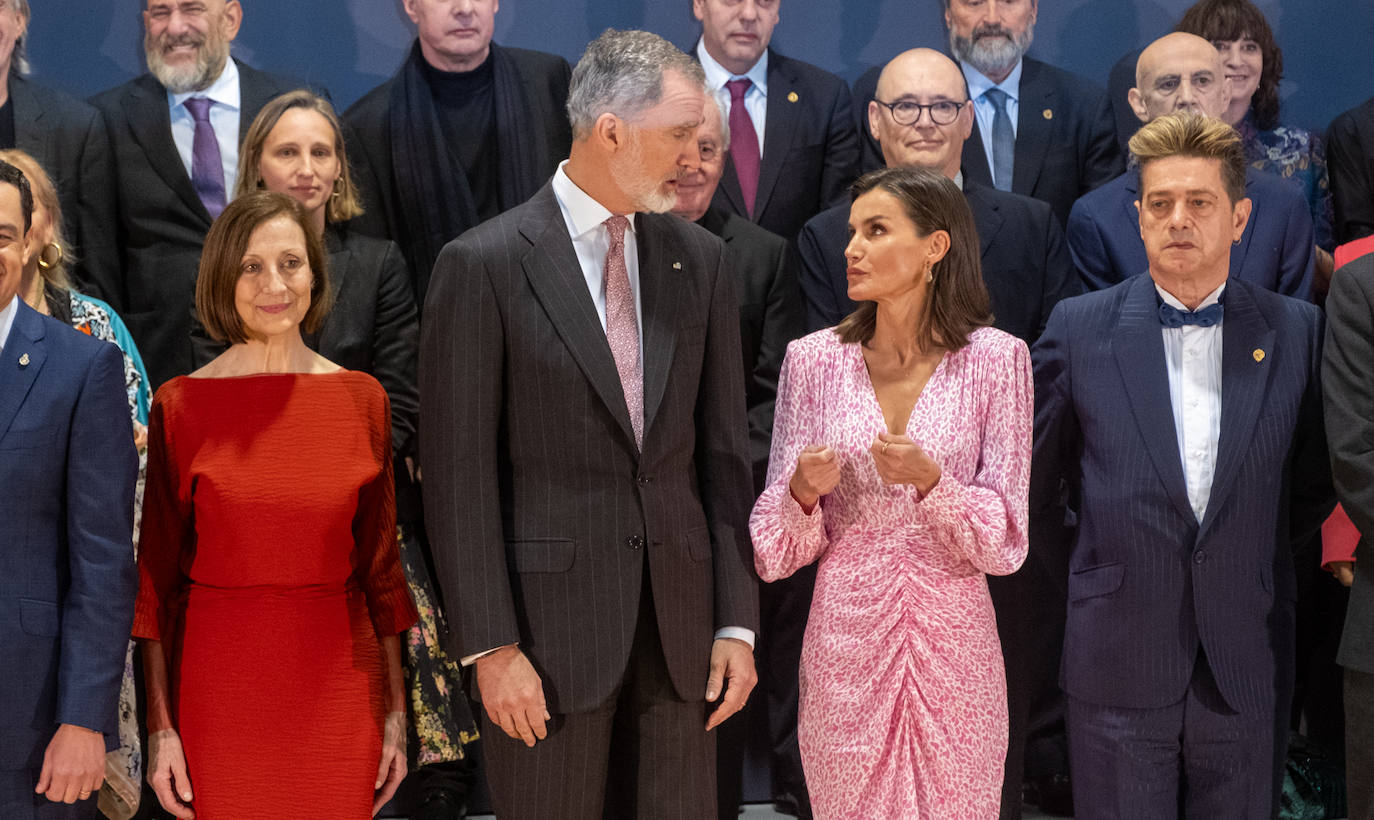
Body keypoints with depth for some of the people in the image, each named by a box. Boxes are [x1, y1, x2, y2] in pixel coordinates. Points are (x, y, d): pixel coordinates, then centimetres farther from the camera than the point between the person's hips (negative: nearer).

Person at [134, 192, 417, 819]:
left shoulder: (362, 398, 3)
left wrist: (395, 713, 5)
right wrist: (160, 727, -4)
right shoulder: (180, 405, -2)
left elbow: (381, 565, 7)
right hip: (218, 690, -1)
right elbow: (156, 575, 0)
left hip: (339, 687, 2)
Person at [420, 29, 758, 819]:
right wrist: (490, 647, -11)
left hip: (679, 620, 4)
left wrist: (737, 622, 5)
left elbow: (724, 452, 9)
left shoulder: (702, 260, 8)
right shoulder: (484, 263, -7)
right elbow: (458, 471, -8)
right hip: (550, 620, -4)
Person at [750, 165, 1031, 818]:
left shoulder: (996, 359, -3)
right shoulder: (814, 359, 1)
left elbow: (1004, 539, -4)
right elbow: (778, 546, 3)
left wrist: (931, 481, -21)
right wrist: (804, 491, -18)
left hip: (954, 642, -1)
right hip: (845, 637, 1)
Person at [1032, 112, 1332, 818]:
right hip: (1119, 666, -1)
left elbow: (1314, 481, 13)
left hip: (1247, 668, 1)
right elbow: (1032, 477, 9)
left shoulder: (1296, 331, 3)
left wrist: (1254, 562, 10)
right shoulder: (1079, 327, 0)